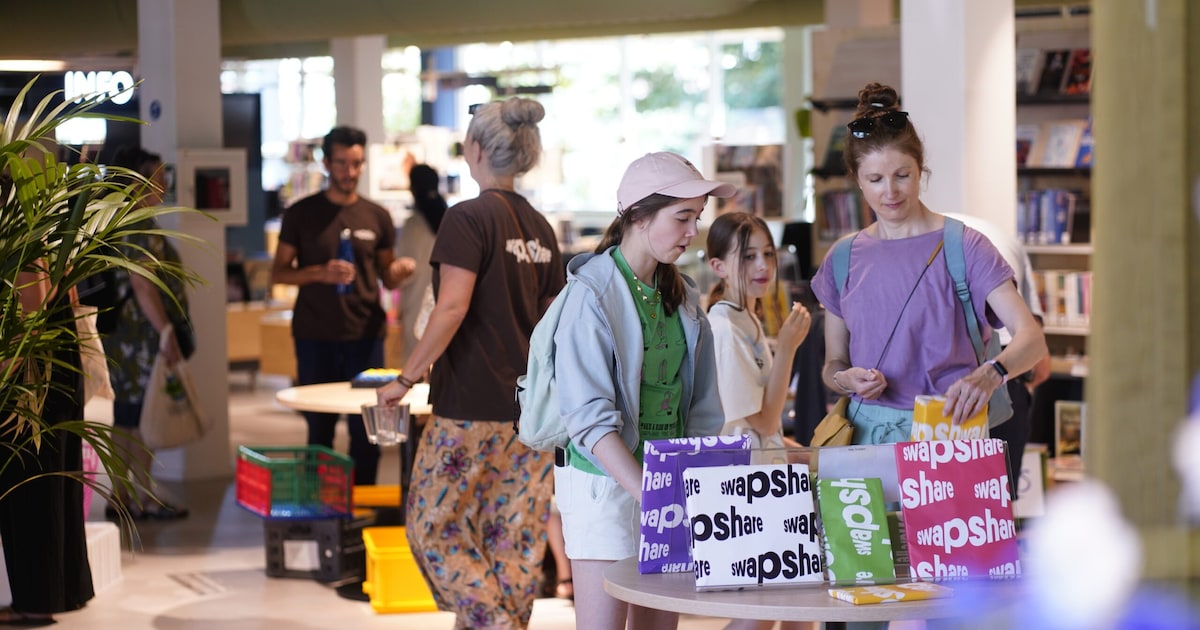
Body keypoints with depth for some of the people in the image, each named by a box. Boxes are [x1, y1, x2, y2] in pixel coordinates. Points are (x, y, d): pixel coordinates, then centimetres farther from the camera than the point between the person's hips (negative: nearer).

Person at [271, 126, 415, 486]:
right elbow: (278, 273, 4)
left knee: (366, 429, 1)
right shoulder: (302, 214, 3)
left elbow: (387, 278, 13)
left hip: (365, 335, 1)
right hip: (315, 336, -1)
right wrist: (320, 273, -14)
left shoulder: (377, 217, 8)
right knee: (320, 428, 4)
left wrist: (400, 271, -11)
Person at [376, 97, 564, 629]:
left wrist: (406, 378, -13)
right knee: (515, 539, 9)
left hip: (472, 406, -7)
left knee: (433, 525, 4)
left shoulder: (469, 218, -10)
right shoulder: (540, 229, 12)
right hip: (532, 407, 7)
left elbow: (452, 309, -19)